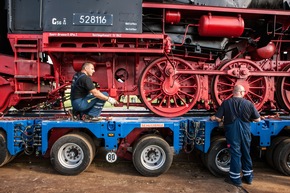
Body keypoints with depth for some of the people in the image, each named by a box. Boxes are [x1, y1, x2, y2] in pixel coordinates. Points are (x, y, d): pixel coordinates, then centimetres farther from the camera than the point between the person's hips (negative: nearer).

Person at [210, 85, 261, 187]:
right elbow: (257, 119, 5)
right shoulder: (249, 103, -2)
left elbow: (218, 118, -7)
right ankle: (248, 177, 30)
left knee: (235, 154, 6)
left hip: (232, 131, -2)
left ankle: (235, 179, 13)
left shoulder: (226, 103, -6)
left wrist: (212, 118, 15)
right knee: (246, 153, 16)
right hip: (245, 131, 2)